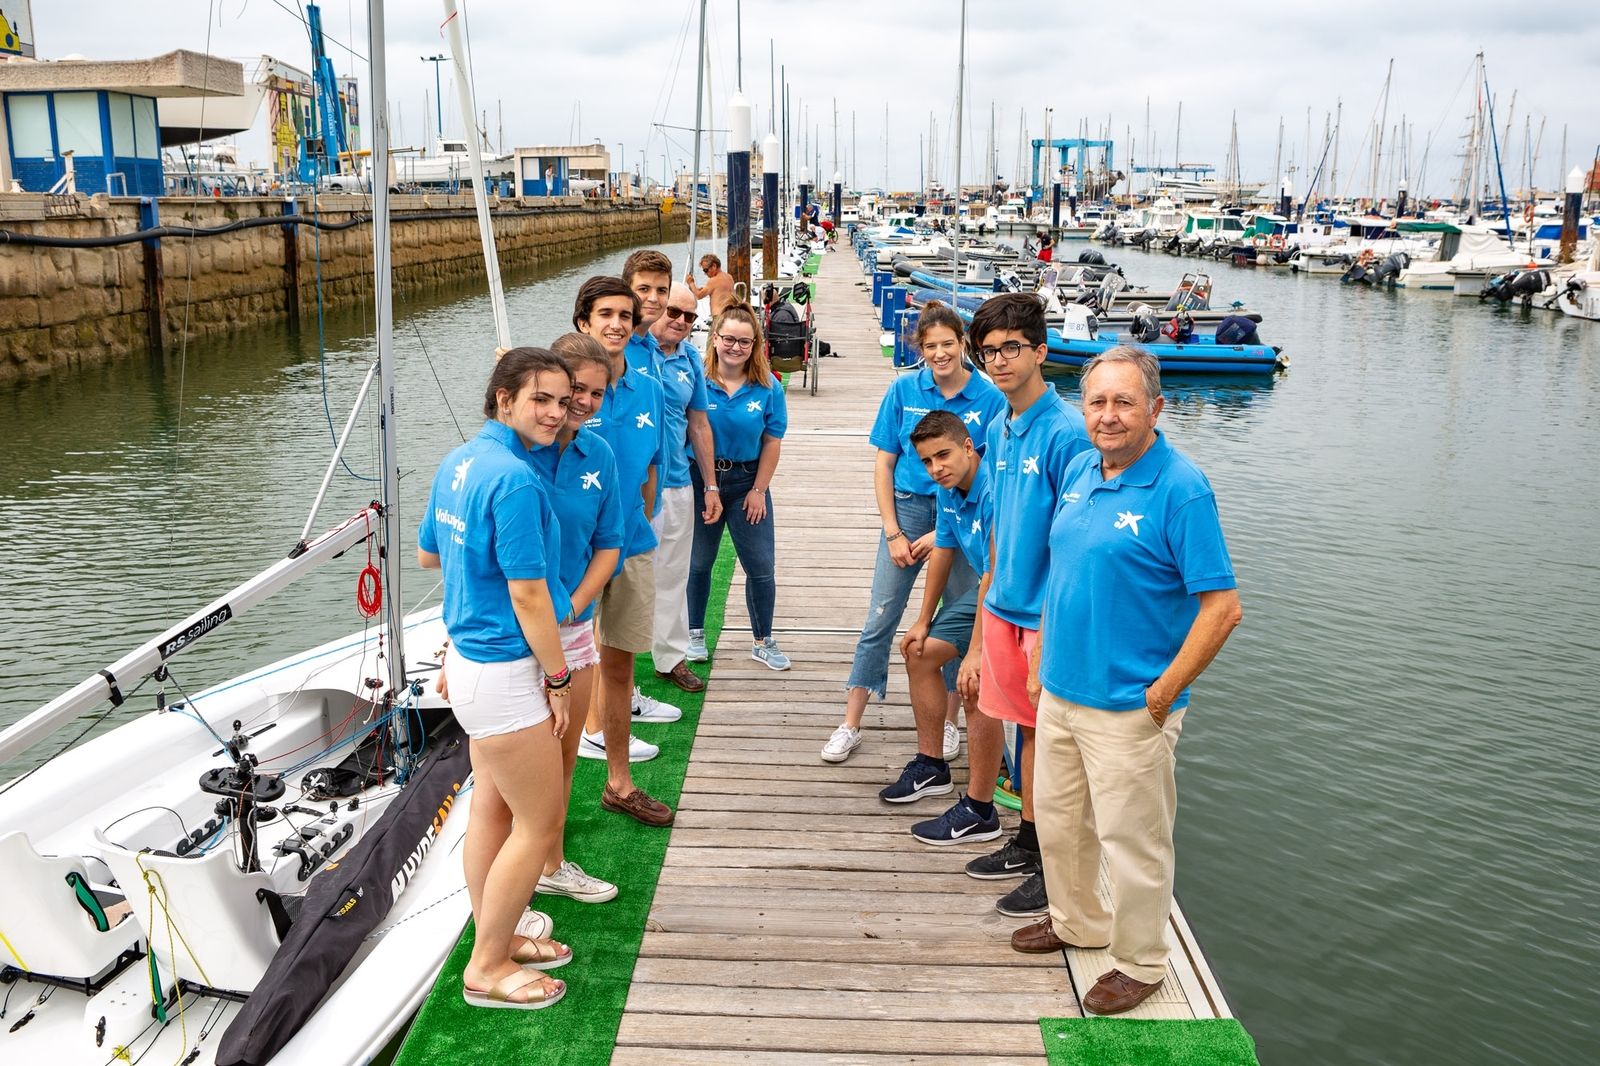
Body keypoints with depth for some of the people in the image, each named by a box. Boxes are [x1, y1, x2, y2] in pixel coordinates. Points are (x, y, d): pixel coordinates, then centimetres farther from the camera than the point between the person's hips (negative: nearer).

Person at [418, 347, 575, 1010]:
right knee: (540, 823, 3)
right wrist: (557, 679, -12)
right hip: (505, 672, -10)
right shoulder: (515, 480, -23)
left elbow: (427, 554, 19)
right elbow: (527, 594, -21)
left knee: (492, 808, 20)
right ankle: (487, 969, 15)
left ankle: (496, 936, 35)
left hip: (470, 656, 10)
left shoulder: (459, 462, 6)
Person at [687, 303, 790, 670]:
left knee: (761, 566, 4)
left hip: (747, 481, 1)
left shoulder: (768, 388, -5)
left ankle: (763, 641, 21)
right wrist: (705, 488, -11)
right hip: (699, 479, -1)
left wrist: (758, 490, -4)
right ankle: (695, 633, 34)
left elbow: (772, 442, -2)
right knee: (698, 563, 14)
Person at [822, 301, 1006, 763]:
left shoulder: (990, 398, -7)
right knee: (879, 622, 3)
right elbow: (884, 465, 2)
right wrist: (893, 532, -3)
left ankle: (947, 724, 26)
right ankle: (850, 726, 12)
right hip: (906, 509, 1)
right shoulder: (904, 390, -2)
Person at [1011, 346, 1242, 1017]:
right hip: (1060, 692, 8)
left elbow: (1223, 608, -19)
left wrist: (1161, 696, -17)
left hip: (1128, 709, -7)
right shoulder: (1080, 473, 6)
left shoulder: (1180, 490, -18)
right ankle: (1077, 921, 45)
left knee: (1132, 842, 8)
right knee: (1057, 822, 22)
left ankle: (1139, 963, 28)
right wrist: (1040, 660, 13)